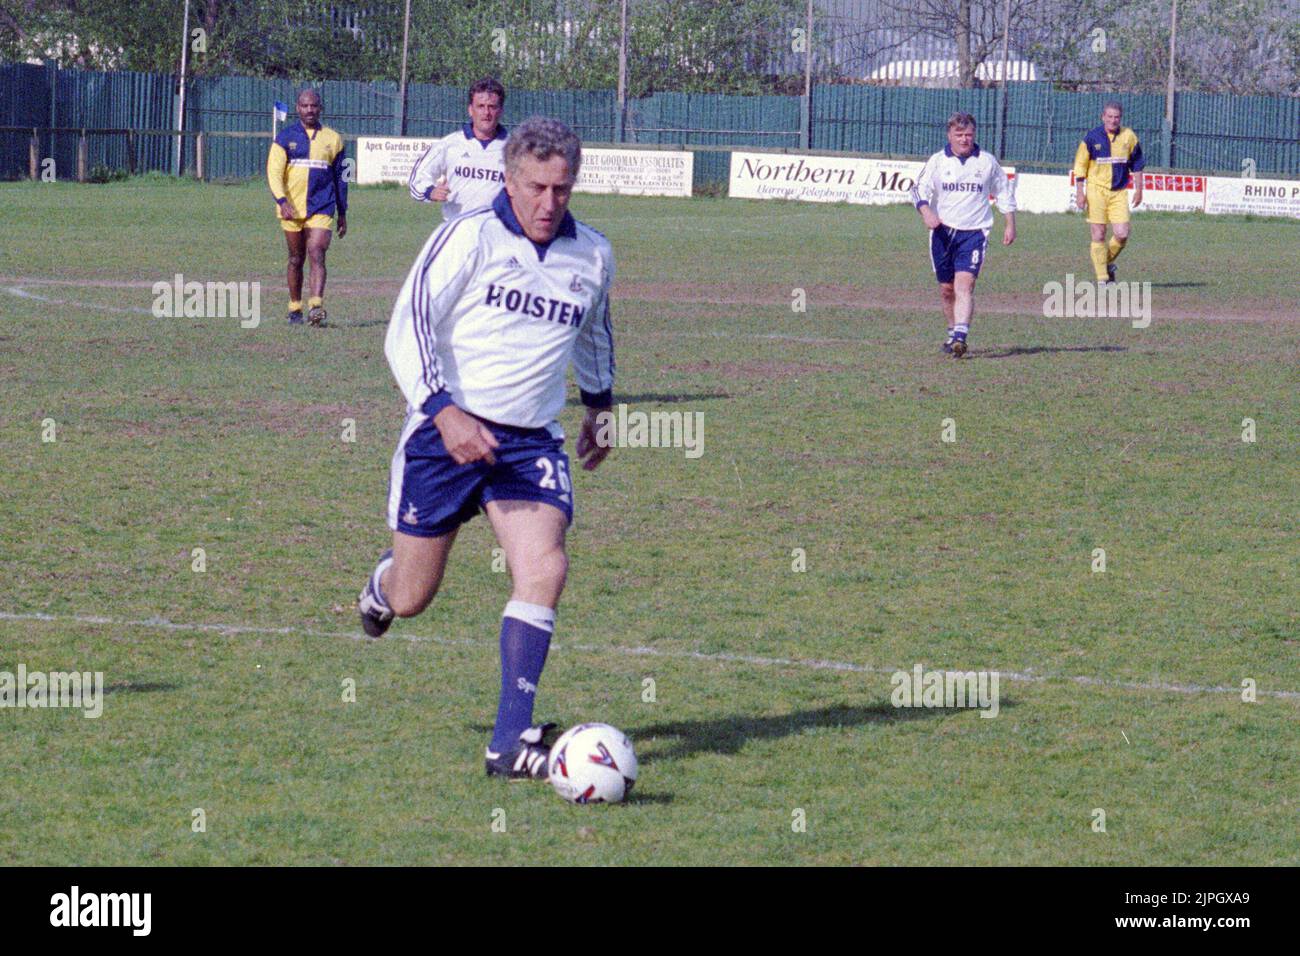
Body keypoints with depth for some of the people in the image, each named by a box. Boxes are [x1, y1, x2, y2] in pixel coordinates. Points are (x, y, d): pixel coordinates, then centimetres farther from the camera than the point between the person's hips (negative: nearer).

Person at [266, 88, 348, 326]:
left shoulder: (332, 139, 9)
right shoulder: (286, 137, 5)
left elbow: (340, 177, 16)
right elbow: (274, 171, -3)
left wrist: (342, 213, 16)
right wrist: (282, 201, -18)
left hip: (321, 208, -1)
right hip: (292, 208, 1)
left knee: (317, 255, -16)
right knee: (296, 259, 8)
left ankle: (316, 306, -26)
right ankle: (295, 309, 18)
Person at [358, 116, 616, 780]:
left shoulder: (592, 257, 6)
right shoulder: (468, 238, -9)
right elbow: (406, 330, -13)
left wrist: (599, 403, 36)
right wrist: (445, 412, -24)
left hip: (531, 443, 3)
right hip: (445, 432, -3)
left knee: (544, 568, -22)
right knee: (410, 600, 5)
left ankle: (510, 741, -21)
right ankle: (386, 579, 46)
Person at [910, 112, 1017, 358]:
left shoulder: (987, 161, 5)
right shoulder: (937, 161, 3)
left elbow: (1004, 192, 16)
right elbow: (920, 188, -5)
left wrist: (1010, 225, 14)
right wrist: (926, 212, -24)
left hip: (974, 232, -2)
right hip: (943, 232, 2)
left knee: (965, 283, -18)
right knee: (946, 288, 10)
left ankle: (961, 337, -28)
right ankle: (953, 333, 29)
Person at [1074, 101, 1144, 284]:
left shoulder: (1129, 136, 3)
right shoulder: (1092, 137, -4)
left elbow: (1137, 165, 13)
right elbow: (1080, 166, 1)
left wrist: (1138, 190, 11)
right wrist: (1080, 193, -3)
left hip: (1119, 193, 2)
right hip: (1096, 190, -2)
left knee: (1122, 234, -8)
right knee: (1098, 235, -2)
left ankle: (1108, 261, 21)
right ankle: (1102, 278, 5)